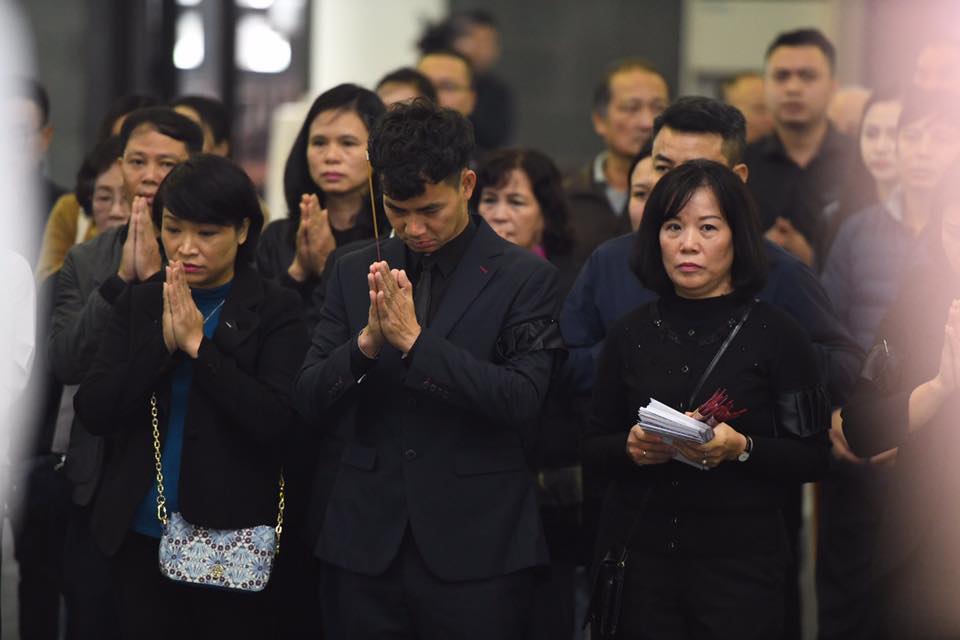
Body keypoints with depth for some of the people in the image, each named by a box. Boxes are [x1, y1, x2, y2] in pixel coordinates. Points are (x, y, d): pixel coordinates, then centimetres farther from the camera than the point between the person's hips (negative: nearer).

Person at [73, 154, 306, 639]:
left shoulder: (274, 311, -5)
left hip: (230, 531, -3)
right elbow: (92, 412, -3)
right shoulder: (138, 303, 6)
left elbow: (277, 422, -17)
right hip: (139, 533, 3)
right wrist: (163, 344, -15)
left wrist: (198, 345, -19)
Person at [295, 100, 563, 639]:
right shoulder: (355, 274, 10)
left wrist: (414, 340, -19)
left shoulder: (526, 277, -2)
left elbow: (522, 401, -13)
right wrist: (367, 342, -14)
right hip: (367, 548, 3)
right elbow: (310, 402, 5)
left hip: (476, 550, -3)